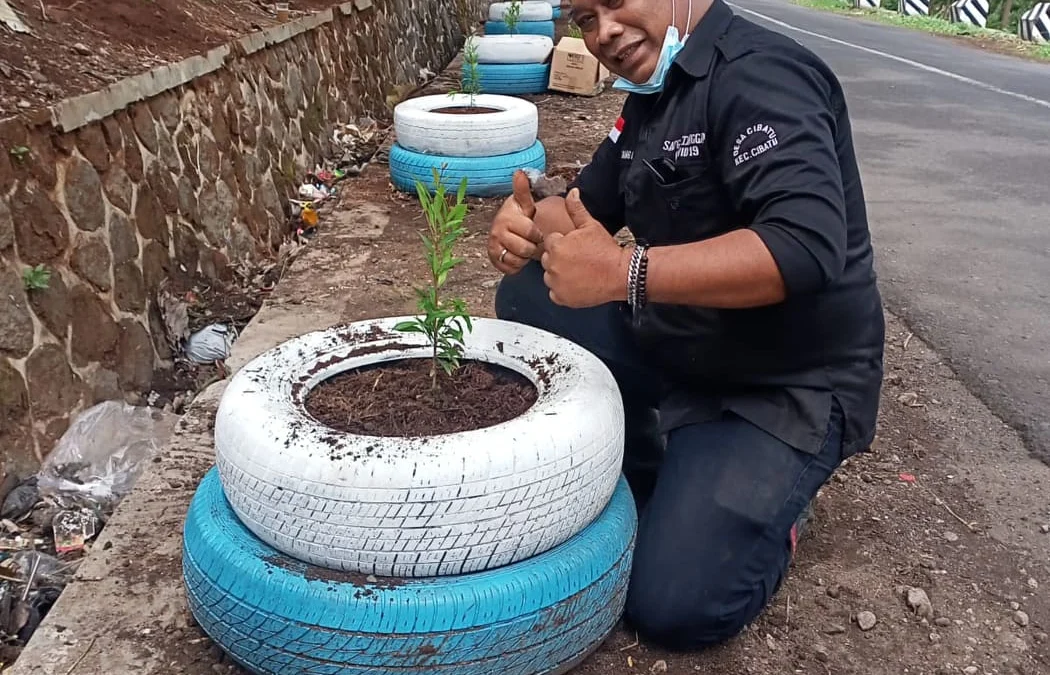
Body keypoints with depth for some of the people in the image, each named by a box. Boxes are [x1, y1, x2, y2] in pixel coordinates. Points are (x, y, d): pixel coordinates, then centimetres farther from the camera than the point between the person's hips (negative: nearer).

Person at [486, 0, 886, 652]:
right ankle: (651, 474, 3)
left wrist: (623, 272, -37)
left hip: (789, 382, -8)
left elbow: (807, 247, -34)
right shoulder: (653, 93, 8)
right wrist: (530, 222, -8)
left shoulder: (760, 74, -20)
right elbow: (590, 203, 15)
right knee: (528, 298, -1)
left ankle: (771, 493, 12)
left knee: (672, 606, -17)